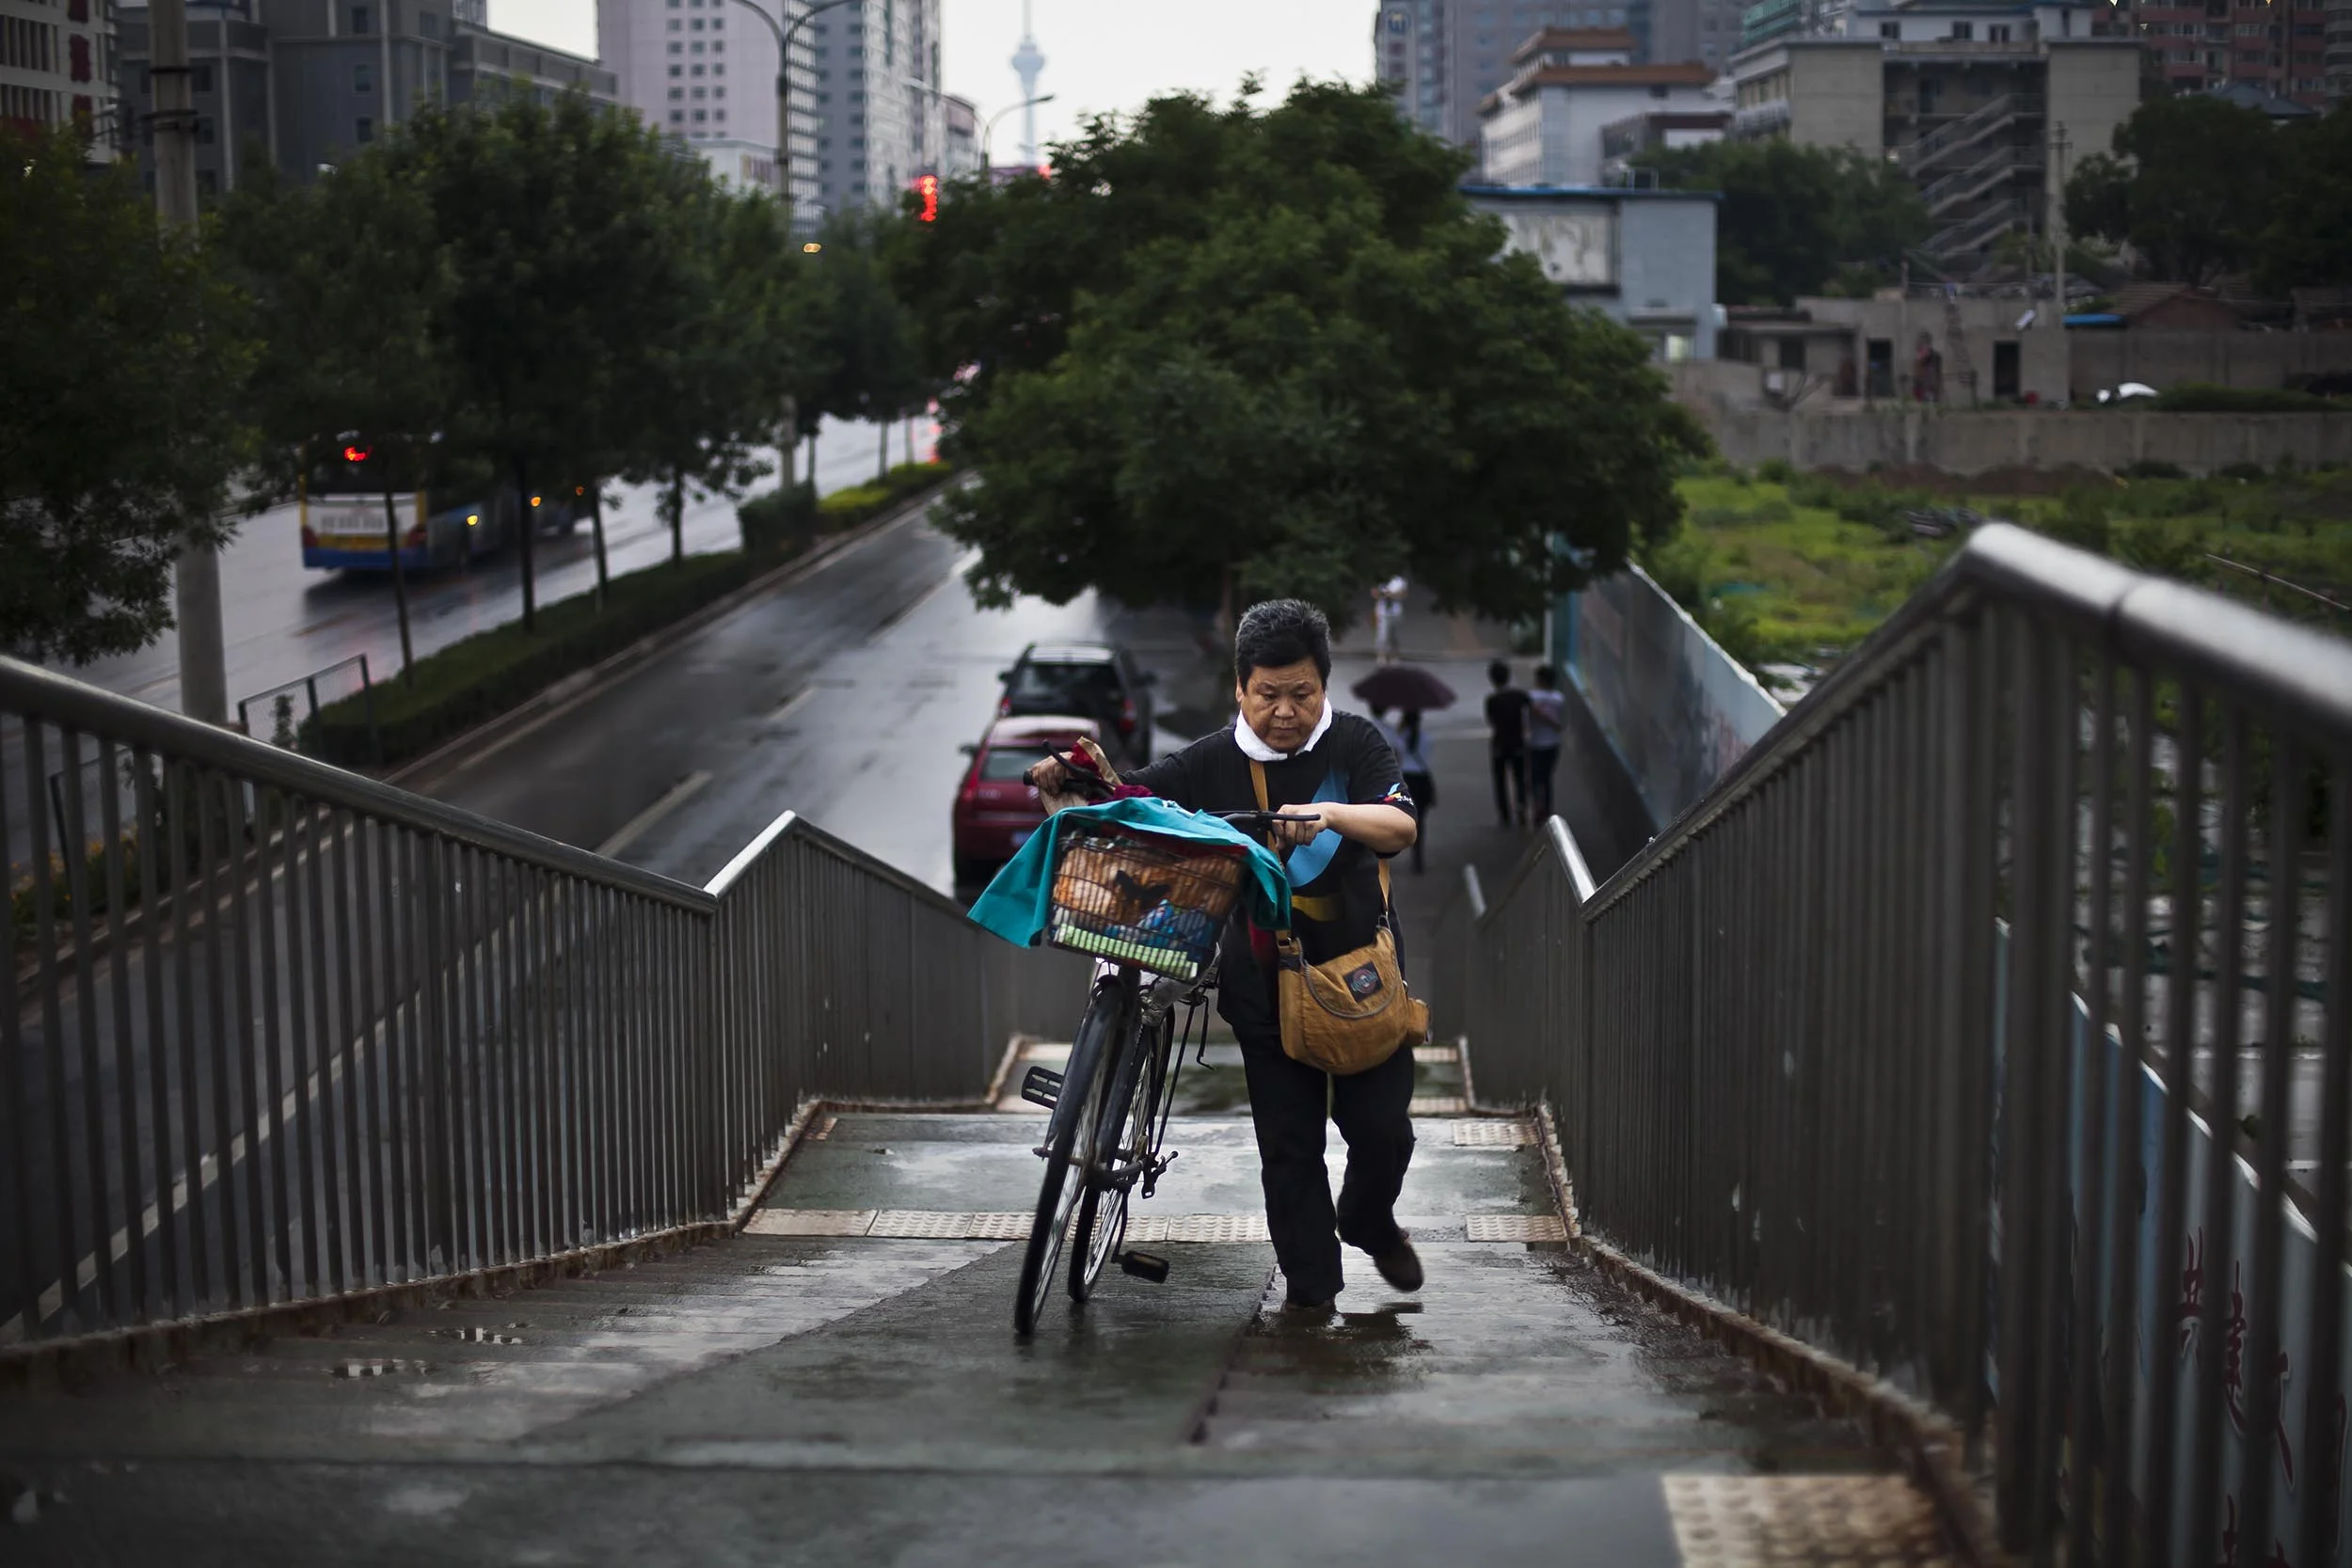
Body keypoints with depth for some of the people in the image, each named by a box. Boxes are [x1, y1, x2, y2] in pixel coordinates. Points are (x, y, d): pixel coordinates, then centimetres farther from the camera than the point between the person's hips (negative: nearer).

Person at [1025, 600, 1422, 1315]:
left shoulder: (1356, 743, -6)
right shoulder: (1214, 762, -2)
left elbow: (1401, 827, -20)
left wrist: (1331, 814, -40)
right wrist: (1073, 778, -25)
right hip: (1264, 982, 1)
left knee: (1382, 1129, 2)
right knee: (1288, 1145, 4)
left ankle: (1370, 1225, 33)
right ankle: (1309, 1284, 17)